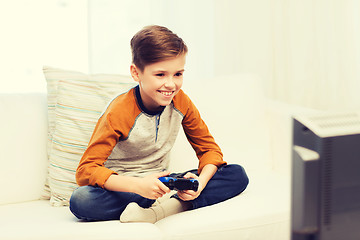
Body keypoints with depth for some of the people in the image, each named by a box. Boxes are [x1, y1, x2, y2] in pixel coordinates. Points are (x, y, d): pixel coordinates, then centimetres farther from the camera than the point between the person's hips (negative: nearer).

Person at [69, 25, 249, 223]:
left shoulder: (180, 102, -5)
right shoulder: (119, 112, -19)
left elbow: (209, 148, 3)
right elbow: (86, 170, -25)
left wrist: (201, 181, -20)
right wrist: (138, 185, -40)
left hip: (160, 183, 4)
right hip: (125, 187, -4)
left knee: (238, 176, -11)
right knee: (80, 200, -37)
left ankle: (161, 210, -27)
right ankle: (168, 202, -25)